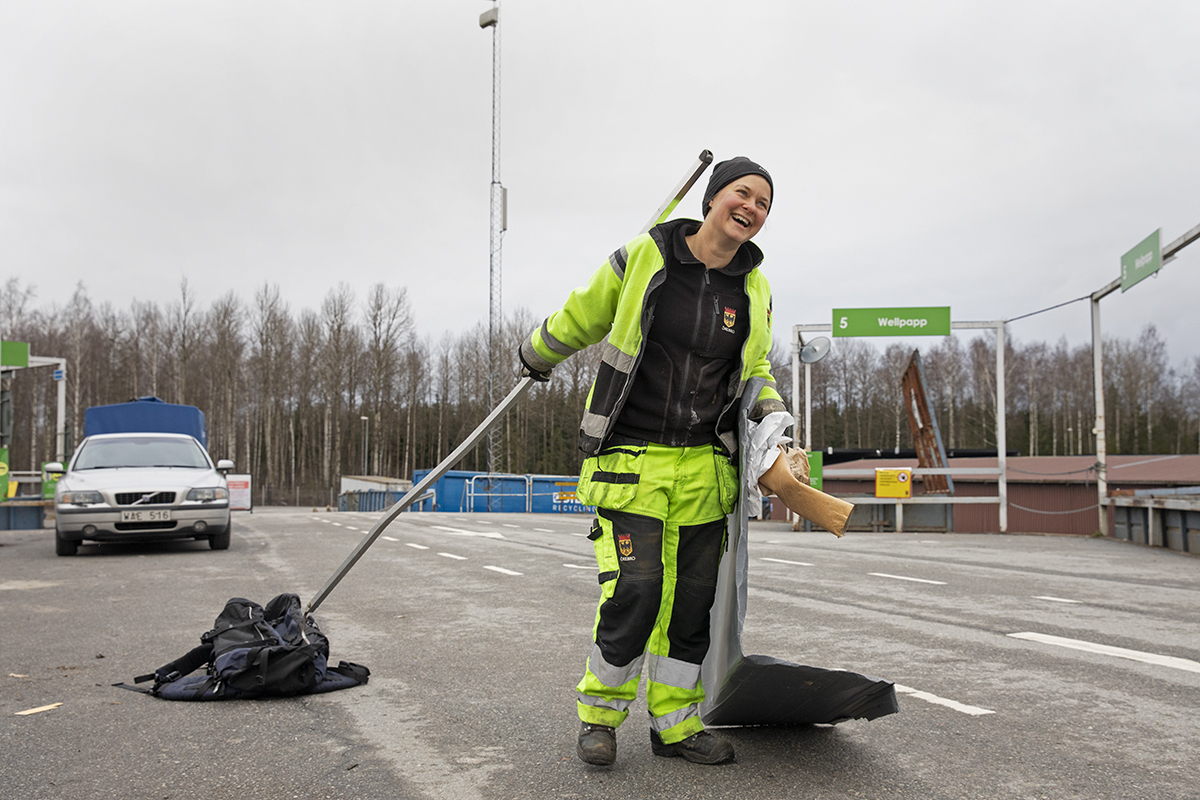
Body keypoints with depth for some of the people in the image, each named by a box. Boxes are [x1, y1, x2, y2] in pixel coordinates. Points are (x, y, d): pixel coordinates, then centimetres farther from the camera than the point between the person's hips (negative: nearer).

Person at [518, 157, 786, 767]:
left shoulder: (754, 290, 7)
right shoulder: (643, 258, -6)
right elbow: (580, 318, 10)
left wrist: (771, 411, 1)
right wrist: (536, 357, 24)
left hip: (704, 466, 4)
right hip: (632, 459, -4)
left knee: (691, 602, 7)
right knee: (633, 595, -10)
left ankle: (675, 724, 24)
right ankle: (599, 713, 14)